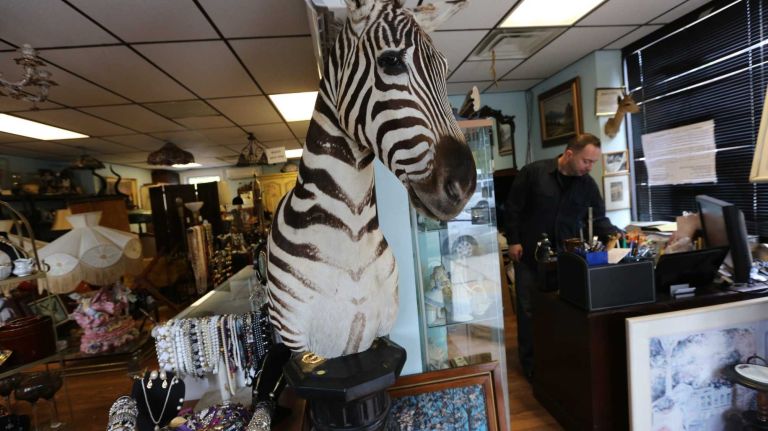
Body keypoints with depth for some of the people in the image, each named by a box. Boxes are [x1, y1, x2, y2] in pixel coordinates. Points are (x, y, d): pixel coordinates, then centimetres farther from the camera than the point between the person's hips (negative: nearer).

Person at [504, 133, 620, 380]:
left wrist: (616, 235, -18)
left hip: (565, 256, 4)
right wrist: (513, 241, -10)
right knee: (529, 310, 6)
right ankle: (530, 363, 22)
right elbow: (512, 207, -8)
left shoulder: (588, 185, 1)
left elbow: (598, 219, 2)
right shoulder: (533, 172, -11)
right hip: (529, 254, -3)